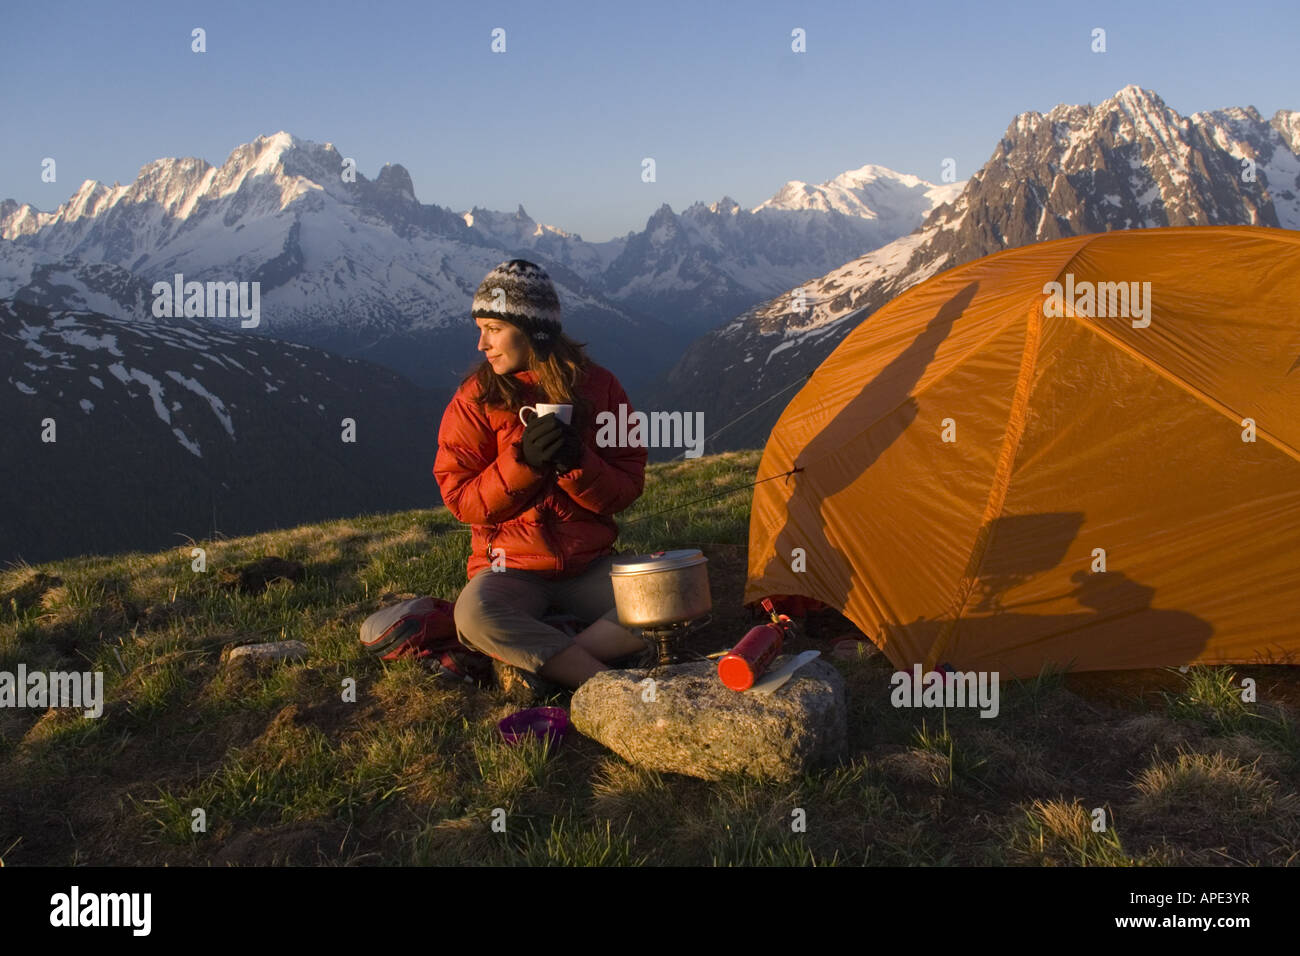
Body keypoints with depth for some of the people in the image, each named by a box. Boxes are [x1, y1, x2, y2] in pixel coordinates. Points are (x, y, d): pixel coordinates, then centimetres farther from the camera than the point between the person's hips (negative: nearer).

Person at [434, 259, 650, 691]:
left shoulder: (599, 387, 1)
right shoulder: (476, 398, -2)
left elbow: (628, 487, 0)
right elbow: (461, 501, -6)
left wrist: (576, 462, -20)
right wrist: (523, 461, -21)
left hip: (590, 564, 2)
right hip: (511, 569, -2)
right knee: (475, 616, -35)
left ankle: (533, 663, -25)